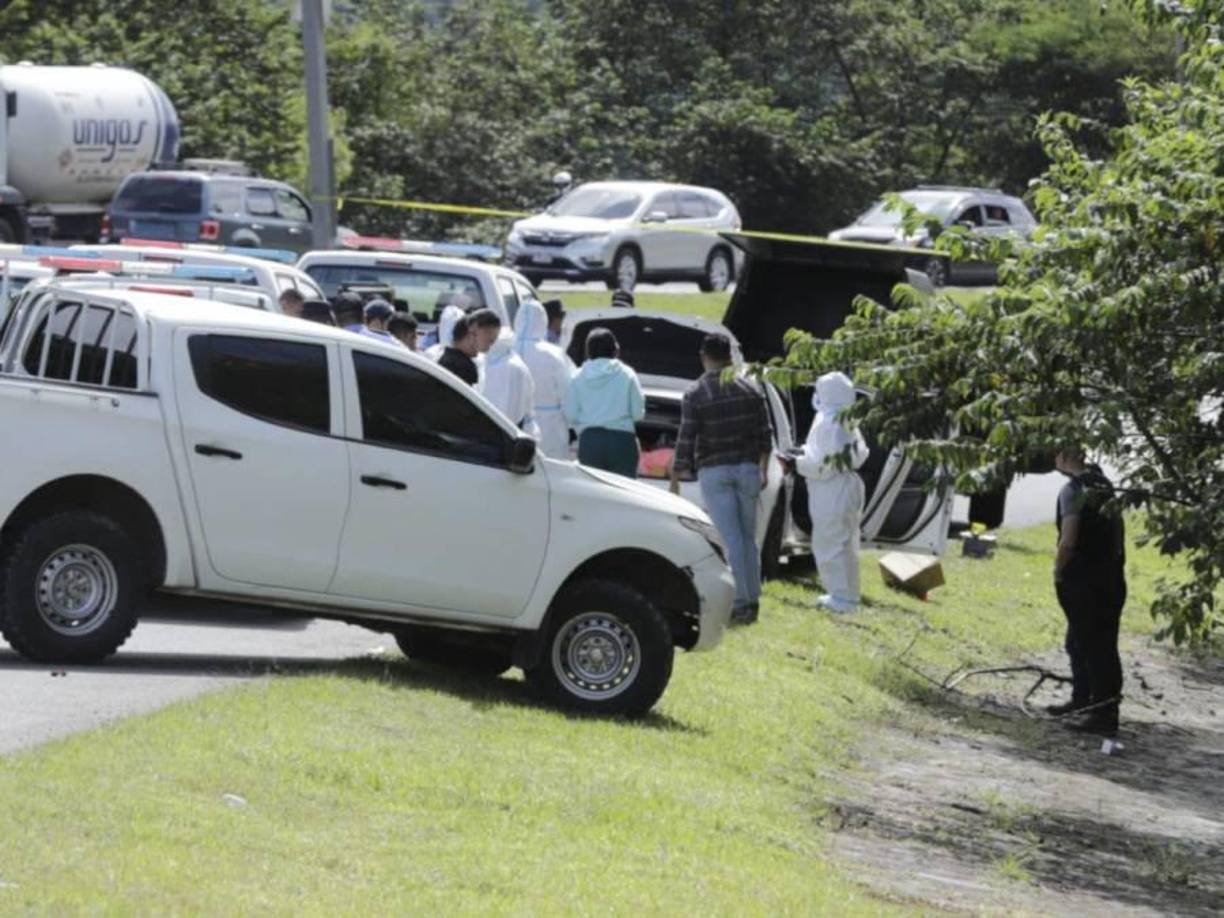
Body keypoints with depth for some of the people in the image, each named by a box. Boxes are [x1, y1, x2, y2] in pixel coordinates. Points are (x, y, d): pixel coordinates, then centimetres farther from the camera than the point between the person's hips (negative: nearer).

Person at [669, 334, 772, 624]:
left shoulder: (695, 395, -10)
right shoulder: (750, 390, 2)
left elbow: (685, 442, -11)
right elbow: (765, 436, 7)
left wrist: (675, 480, -3)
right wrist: (763, 470, 20)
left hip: (714, 472, -3)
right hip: (747, 468, 3)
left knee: (730, 539, -4)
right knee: (748, 537, 12)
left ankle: (740, 601, -7)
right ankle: (752, 599, 14)